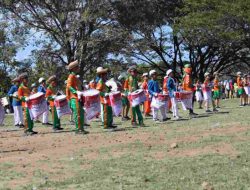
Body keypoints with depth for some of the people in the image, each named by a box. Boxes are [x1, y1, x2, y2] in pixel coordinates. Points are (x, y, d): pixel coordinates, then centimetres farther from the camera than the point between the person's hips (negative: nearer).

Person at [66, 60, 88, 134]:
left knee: (81, 113, 9)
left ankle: (81, 129, 12)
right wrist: (76, 92, -27)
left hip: (78, 98, 10)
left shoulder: (75, 77, 22)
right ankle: (78, 129, -10)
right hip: (74, 98, -10)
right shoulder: (71, 76, -7)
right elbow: (69, 86, -17)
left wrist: (80, 93, 20)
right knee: (77, 113, -11)